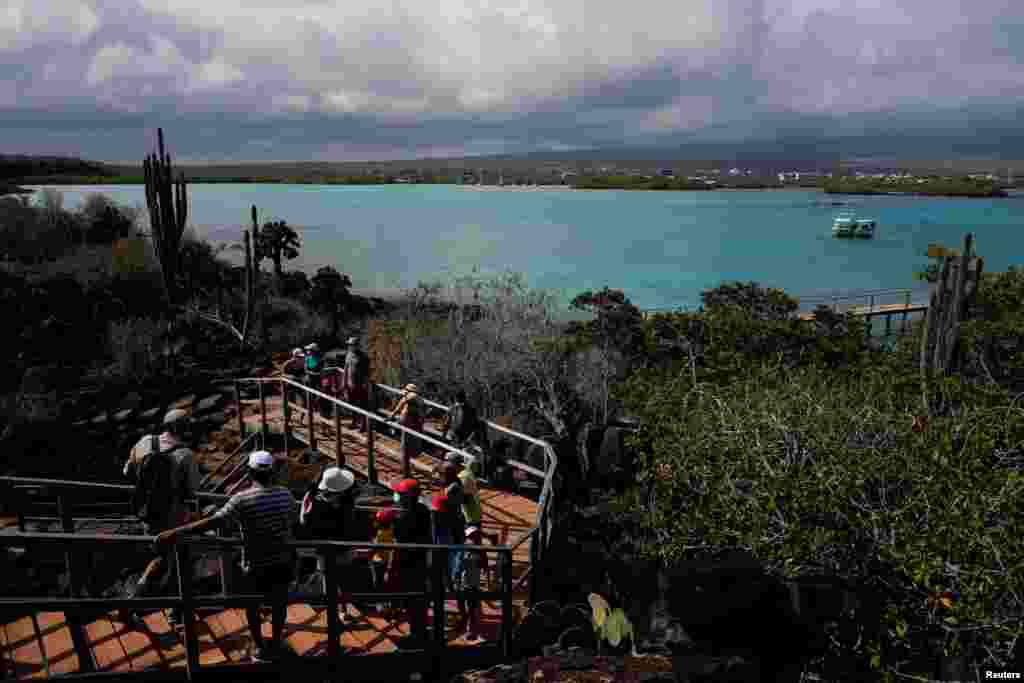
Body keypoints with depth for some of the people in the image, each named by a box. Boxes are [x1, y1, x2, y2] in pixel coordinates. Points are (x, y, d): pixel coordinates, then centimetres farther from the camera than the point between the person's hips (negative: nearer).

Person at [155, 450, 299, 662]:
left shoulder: (242, 499, -20)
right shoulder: (285, 494, -7)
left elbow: (213, 522, -27)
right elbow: (295, 520, 5)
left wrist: (175, 533, -26)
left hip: (257, 566, -3)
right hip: (284, 562, 3)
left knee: (252, 605, 22)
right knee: (279, 602, 23)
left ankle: (260, 649, 32)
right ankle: (275, 645, 38)